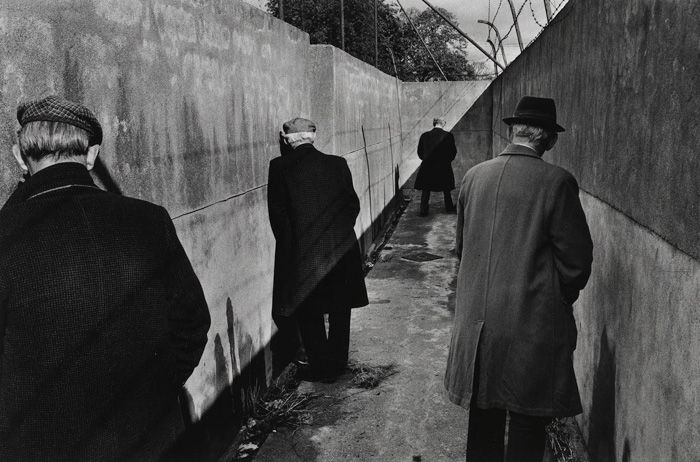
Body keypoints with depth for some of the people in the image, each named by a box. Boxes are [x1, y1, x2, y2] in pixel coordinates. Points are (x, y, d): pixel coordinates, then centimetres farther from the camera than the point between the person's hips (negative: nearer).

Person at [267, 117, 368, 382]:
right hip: (342, 249, 3)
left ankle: (320, 366, 16)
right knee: (339, 310, 17)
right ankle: (337, 363, 27)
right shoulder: (337, 164, 0)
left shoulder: (280, 167, -7)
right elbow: (353, 205, 4)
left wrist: (289, 247, 5)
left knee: (308, 313, 12)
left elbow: (277, 212, -6)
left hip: (302, 253, -3)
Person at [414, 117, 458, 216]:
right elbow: (453, 152, -3)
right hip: (444, 167, 0)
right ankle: (449, 208, 29)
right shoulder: (448, 136, -9)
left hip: (427, 167, 0)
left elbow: (420, 152, 3)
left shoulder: (424, 136, -5)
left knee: (425, 190, 10)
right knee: (446, 189, 18)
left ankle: (423, 211, 6)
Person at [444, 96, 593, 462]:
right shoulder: (556, 182, -13)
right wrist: (561, 300, 10)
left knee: (484, 418, 18)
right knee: (528, 424, 11)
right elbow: (577, 258, -8)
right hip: (534, 323, -4)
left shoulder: (473, 176, 1)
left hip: (477, 321, 5)